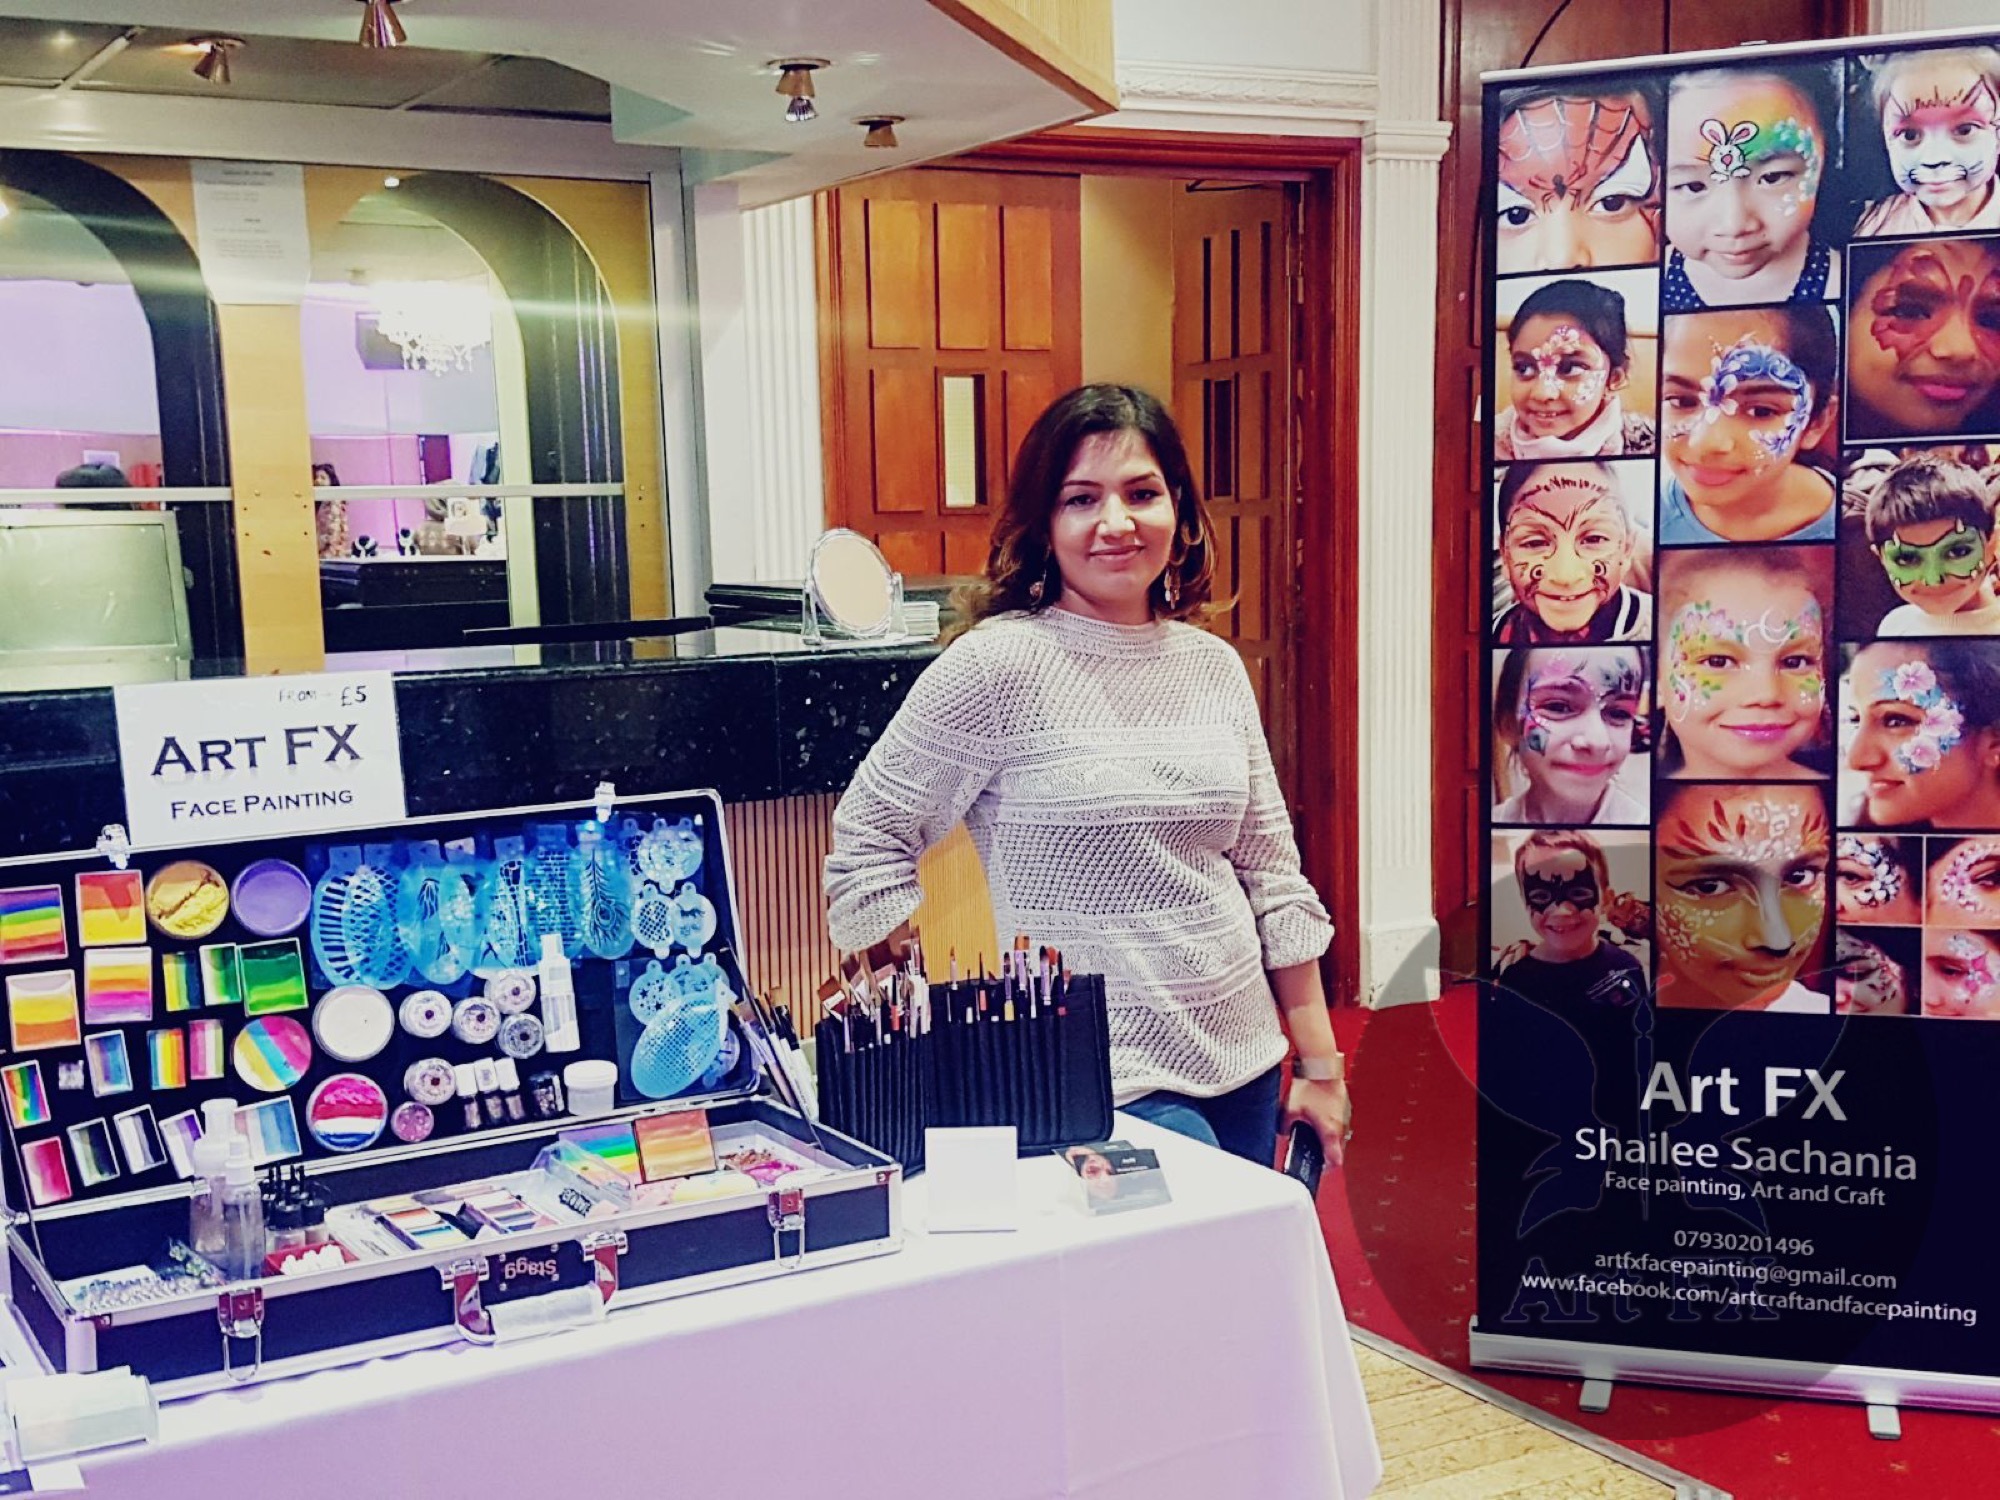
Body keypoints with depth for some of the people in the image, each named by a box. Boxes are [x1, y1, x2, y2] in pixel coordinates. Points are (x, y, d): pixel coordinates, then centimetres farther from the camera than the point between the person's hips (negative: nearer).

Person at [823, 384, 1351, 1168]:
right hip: (1104, 1084, -6)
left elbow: (1271, 874, 11)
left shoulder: (1215, 667, 6)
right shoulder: (999, 663, -13)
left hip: (1244, 1063, 6)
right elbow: (868, 841, -8)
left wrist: (1321, 1064, 11)